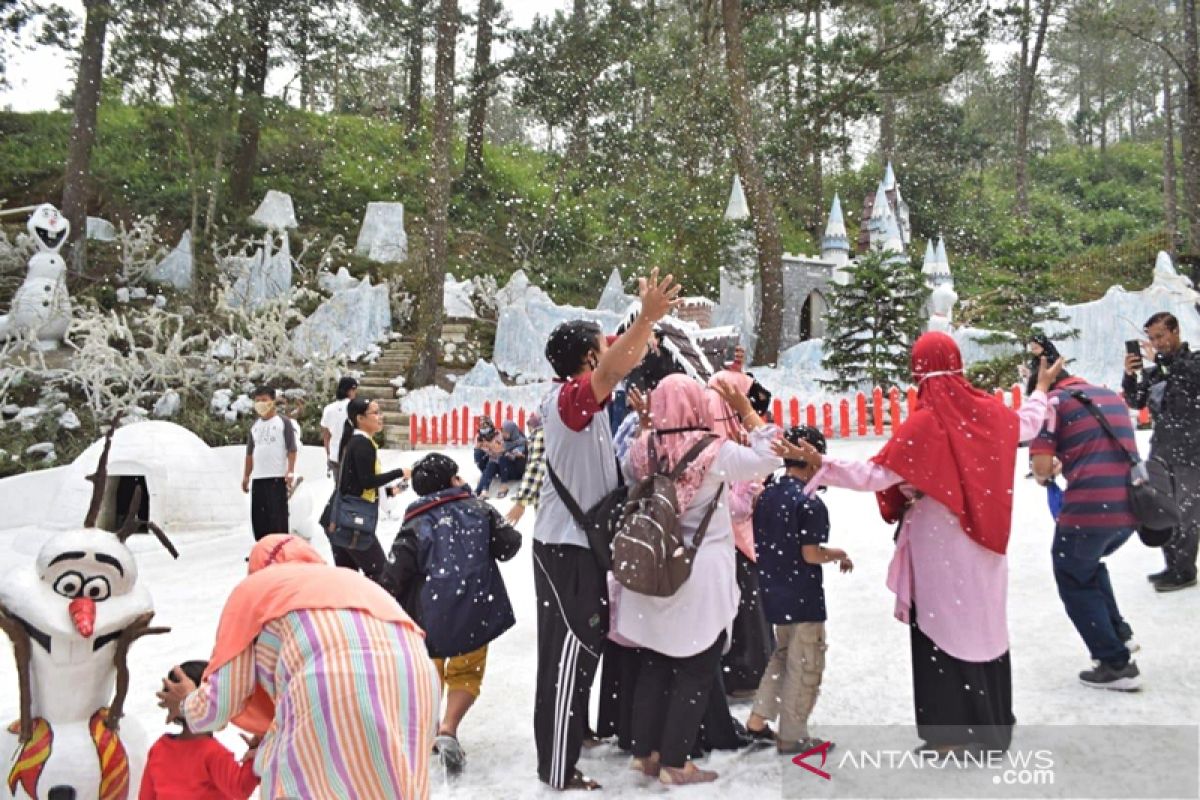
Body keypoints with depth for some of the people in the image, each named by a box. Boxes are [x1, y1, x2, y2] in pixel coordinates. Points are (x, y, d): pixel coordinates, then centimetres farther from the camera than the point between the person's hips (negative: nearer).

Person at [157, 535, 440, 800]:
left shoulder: (254, 587, 24)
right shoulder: (350, 581, 38)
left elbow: (219, 703, 24)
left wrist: (189, 701, 47)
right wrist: (275, 736, 50)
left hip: (333, 683, -5)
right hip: (414, 675, 6)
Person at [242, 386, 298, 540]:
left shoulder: (283, 422, -1)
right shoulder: (255, 425, 16)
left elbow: (292, 449, -6)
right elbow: (250, 453, 20)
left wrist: (290, 472, -15)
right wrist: (246, 476, 16)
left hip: (277, 477, -6)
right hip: (258, 478, 6)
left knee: (278, 515, -5)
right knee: (258, 516, 9)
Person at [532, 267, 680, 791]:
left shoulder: (579, 395, 11)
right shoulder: (571, 396, -18)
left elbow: (625, 362, 23)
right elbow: (612, 369, -38)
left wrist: (652, 316, 19)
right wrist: (646, 317, -39)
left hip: (571, 541, 10)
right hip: (568, 546, -10)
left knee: (577, 646, 19)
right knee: (572, 651, -4)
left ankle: (572, 731, 33)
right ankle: (558, 770, 4)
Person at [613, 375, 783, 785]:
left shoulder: (643, 448, -3)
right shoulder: (715, 451, -14)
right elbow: (768, 459, -3)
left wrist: (645, 425, 12)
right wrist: (746, 409, -3)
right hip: (700, 575, -5)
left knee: (653, 665, 16)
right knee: (695, 674, 7)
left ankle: (645, 752, 26)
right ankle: (675, 764, 14)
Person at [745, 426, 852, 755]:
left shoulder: (766, 495, 5)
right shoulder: (810, 503, -18)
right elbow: (811, 554, -19)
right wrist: (838, 554, -3)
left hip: (771, 590, 8)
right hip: (802, 597, -8)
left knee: (782, 655, 23)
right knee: (805, 666, 7)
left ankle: (758, 719, 23)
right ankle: (792, 736, 15)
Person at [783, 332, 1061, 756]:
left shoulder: (924, 423, -17)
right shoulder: (989, 410, 1)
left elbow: (877, 475, -22)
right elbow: (1028, 425, 23)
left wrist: (821, 462, -23)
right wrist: (1041, 389, 41)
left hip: (939, 542, -6)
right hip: (983, 537, 6)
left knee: (944, 630, 3)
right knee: (985, 626, 16)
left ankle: (953, 732, 9)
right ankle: (994, 723, 28)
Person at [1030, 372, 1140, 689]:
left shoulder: (1055, 401, -2)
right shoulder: (1113, 396, 19)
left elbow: (1041, 464, -8)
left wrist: (1045, 477, 13)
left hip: (1089, 508, -7)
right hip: (1131, 505, 7)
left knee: (1074, 580, 14)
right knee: (1089, 564, 32)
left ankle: (1117, 664, 13)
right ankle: (1119, 633, 30)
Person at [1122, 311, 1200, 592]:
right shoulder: (1154, 369, 10)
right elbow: (1137, 402, 6)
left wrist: (1161, 359, -30)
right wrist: (1129, 375, -10)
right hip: (1161, 450, 6)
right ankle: (1173, 566, 21)